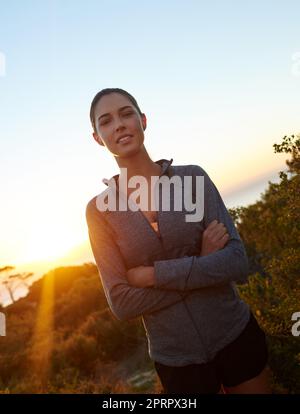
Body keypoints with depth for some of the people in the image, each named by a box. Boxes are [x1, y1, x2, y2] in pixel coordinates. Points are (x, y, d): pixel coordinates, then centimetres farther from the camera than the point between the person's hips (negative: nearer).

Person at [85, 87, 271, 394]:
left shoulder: (192, 177, -9)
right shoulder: (100, 209, -8)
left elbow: (237, 263, -16)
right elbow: (121, 303, -13)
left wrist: (152, 274, -20)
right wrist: (201, 263, -17)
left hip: (235, 337, 1)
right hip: (175, 359, 0)